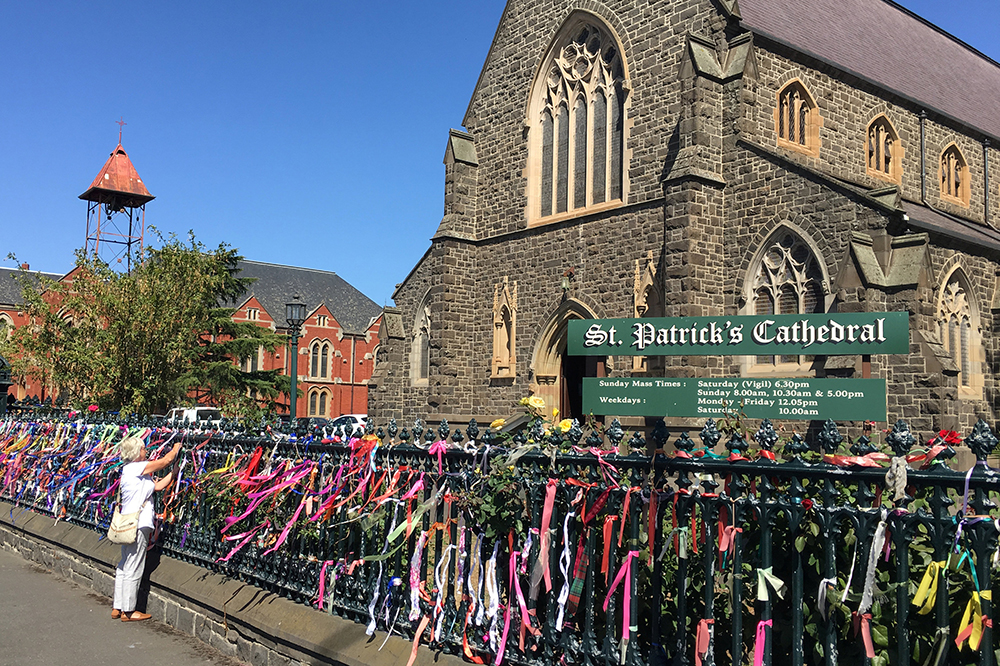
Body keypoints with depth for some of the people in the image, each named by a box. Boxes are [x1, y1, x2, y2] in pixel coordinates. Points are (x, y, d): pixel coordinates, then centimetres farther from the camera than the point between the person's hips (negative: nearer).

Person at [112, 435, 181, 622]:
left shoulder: (133, 470, 15)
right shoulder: (135, 468, -13)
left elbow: (158, 486, 14)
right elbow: (166, 460, -9)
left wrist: (174, 471, 13)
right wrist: (176, 448, 10)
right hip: (137, 526, -10)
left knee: (124, 567, 15)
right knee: (133, 569, -2)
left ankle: (118, 608, 23)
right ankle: (128, 611, 6)